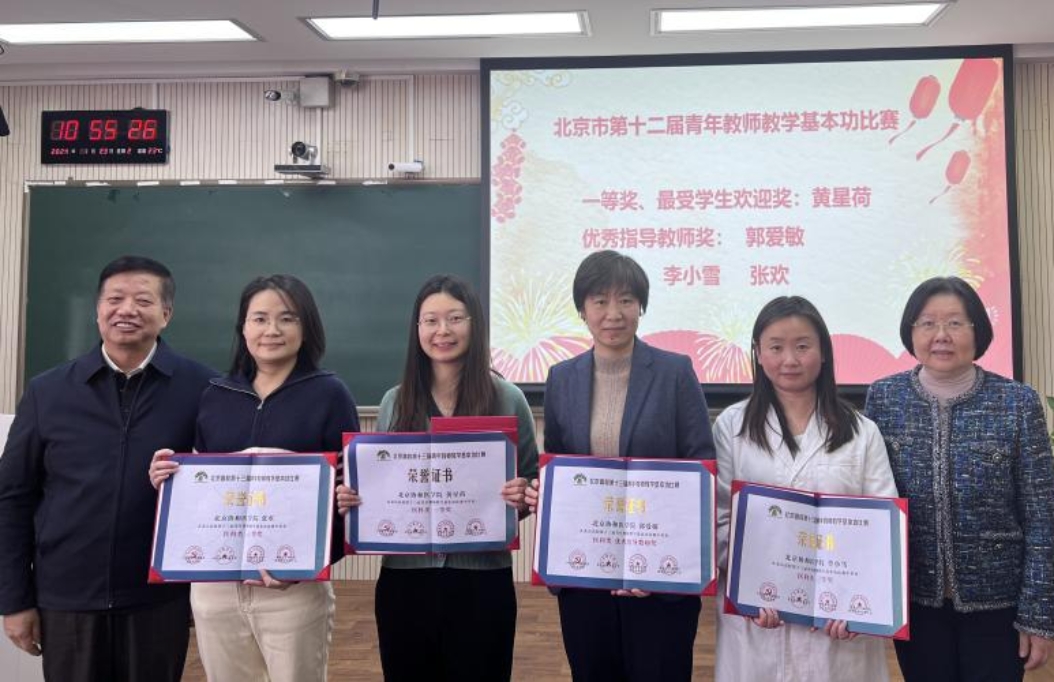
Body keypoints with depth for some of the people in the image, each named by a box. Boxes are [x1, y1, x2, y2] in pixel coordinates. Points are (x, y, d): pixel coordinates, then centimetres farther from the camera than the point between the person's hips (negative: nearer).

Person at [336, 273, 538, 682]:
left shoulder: (507, 399, -2)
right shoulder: (394, 403, 4)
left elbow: (532, 486, 4)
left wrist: (521, 498, -18)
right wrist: (353, 499, -8)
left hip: (482, 576, -2)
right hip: (404, 577, 2)